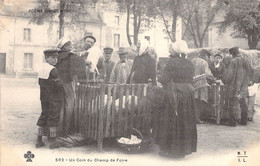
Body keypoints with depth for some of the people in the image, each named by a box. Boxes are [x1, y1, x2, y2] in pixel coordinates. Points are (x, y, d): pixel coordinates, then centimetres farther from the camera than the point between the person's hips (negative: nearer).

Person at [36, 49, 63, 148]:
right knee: (53, 118, 0)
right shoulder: (53, 70, -17)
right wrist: (61, 81, 1)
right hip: (54, 98, -8)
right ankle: (53, 142, 4)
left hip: (44, 98, 8)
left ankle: (39, 140, 16)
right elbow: (59, 84, -20)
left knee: (43, 117, 13)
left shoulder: (42, 69, 10)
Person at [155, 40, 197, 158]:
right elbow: (191, 80, 11)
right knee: (185, 122, 12)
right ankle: (183, 149, 20)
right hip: (187, 95, 6)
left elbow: (164, 79, -15)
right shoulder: (190, 64, 6)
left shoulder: (172, 62, -12)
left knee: (171, 123, 4)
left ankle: (169, 149, 10)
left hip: (173, 96, -6)